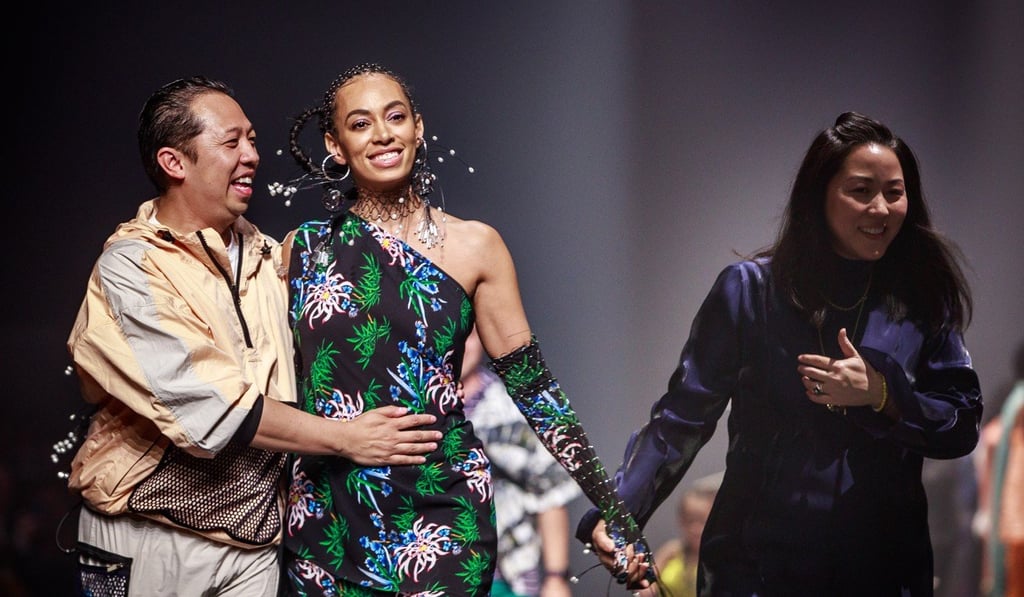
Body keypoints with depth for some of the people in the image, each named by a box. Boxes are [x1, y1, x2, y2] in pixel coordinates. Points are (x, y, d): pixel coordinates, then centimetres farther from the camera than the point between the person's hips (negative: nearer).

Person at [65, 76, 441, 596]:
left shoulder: (269, 257, 8)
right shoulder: (129, 268, -13)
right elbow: (213, 410, -20)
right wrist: (347, 439, -15)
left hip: (255, 543, 5)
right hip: (148, 548, -5)